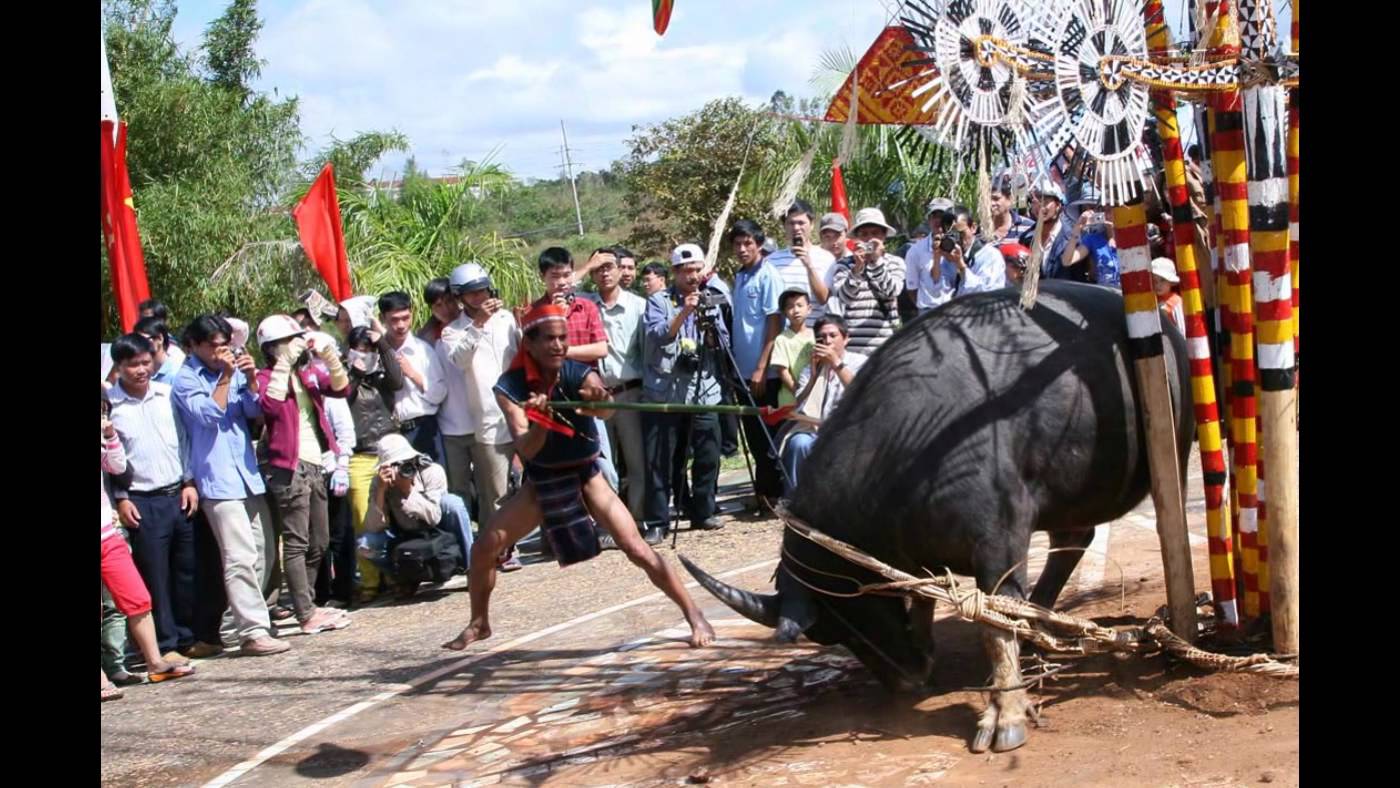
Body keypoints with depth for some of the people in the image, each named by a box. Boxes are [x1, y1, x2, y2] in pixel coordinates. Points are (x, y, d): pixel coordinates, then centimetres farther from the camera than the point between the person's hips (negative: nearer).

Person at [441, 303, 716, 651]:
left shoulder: (580, 374, -19)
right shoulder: (510, 387, -16)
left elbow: (606, 410, -41)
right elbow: (525, 449, -25)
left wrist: (600, 401, -64)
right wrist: (540, 421, -44)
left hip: (585, 476, -2)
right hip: (541, 482, 2)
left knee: (637, 549, -15)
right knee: (483, 547, -3)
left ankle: (695, 617, -4)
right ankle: (479, 623, 21)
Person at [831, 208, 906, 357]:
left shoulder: (895, 263, 7)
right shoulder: (845, 265, 5)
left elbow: (892, 291, -9)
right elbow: (845, 296, -10)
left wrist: (877, 261, -16)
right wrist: (857, 268, -25)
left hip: (885, 344, 1)